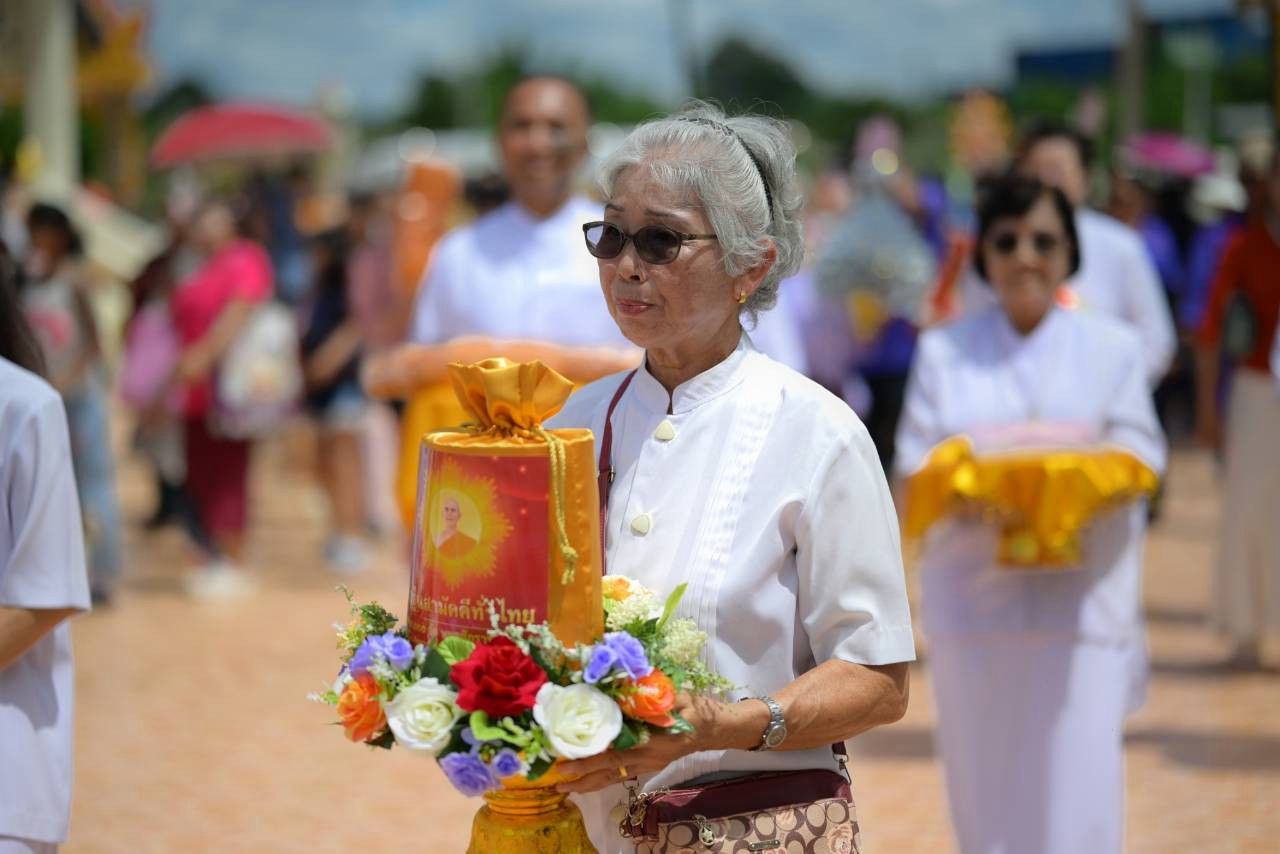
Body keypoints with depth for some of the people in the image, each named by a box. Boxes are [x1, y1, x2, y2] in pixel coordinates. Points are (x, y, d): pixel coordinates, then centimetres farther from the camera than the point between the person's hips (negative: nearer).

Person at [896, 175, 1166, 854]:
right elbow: (916, 471, 3)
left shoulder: (1111, 349, 8)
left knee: (1074, 783, -8)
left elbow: (1139, 462, 0)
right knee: (982, 786, 3)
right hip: (974, 590, 1)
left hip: (1079, 597, -1)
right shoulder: (944, 352, 10)